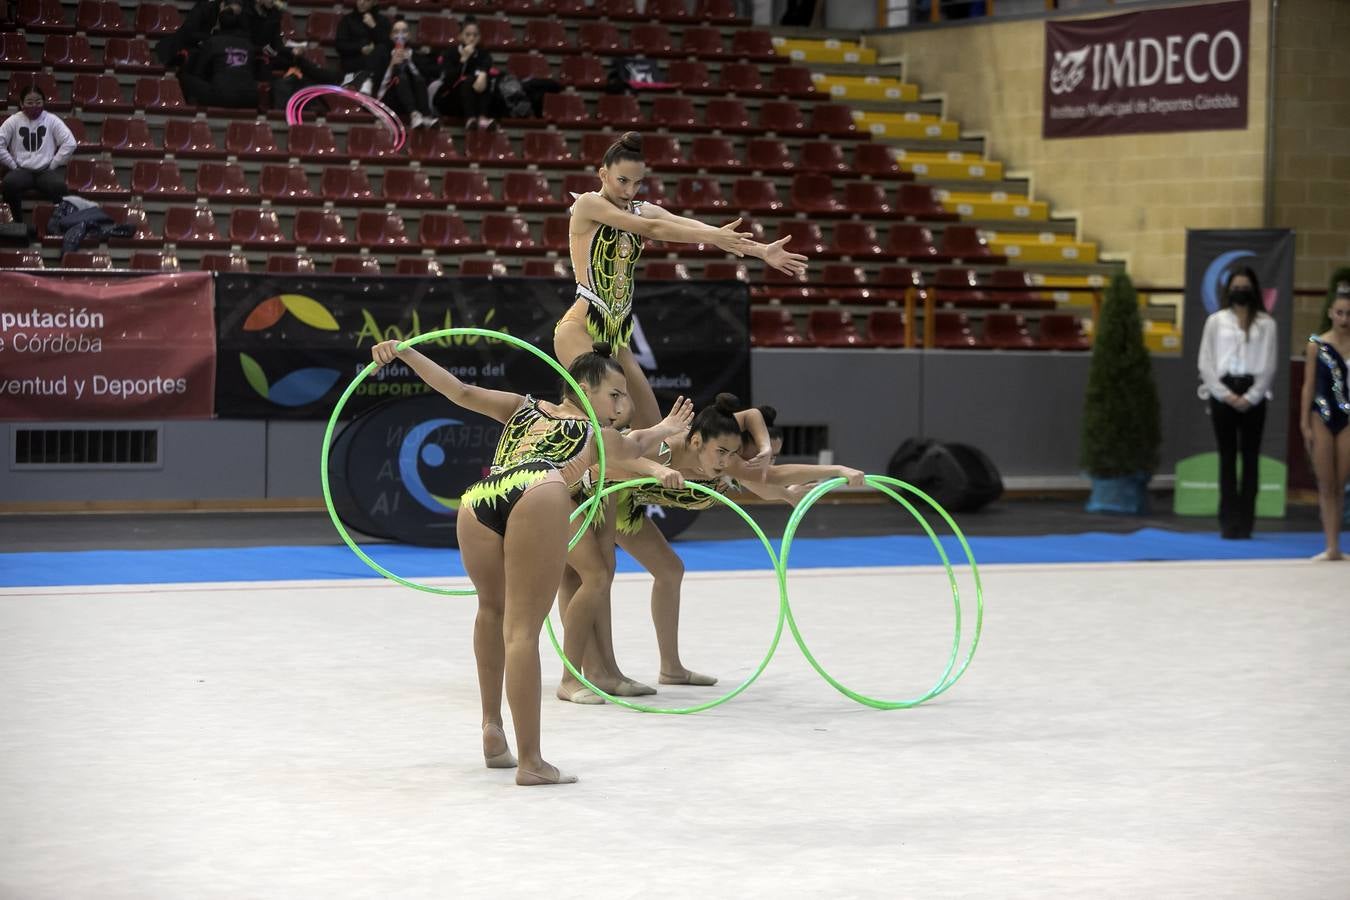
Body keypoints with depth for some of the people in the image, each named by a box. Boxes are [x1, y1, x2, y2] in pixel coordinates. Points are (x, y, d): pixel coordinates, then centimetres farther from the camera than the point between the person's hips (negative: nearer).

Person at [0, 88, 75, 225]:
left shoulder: (52, 120, 5)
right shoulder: (13, 121, 6)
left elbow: (70, 143, -2)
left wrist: (53, 164, -5)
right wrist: (13, 165, -5)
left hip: (47, 170, -1)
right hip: (22, 170, 1)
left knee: (58, 186, -36)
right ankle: (18, 223, -16)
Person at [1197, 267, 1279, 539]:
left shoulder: (1265, 324, 5)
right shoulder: (1216, 321, 7)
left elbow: (1269, 365, 1)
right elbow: (1206, 363, 2)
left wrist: (1250, 397, -9)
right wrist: (1226, 395, -8)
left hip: (1253, 396, 0)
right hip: (1222, 392, 1)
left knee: (1250, 458, 0)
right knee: (1227, 458, 1)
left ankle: (1245, 523, 1)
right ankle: (1228, 521, 2)